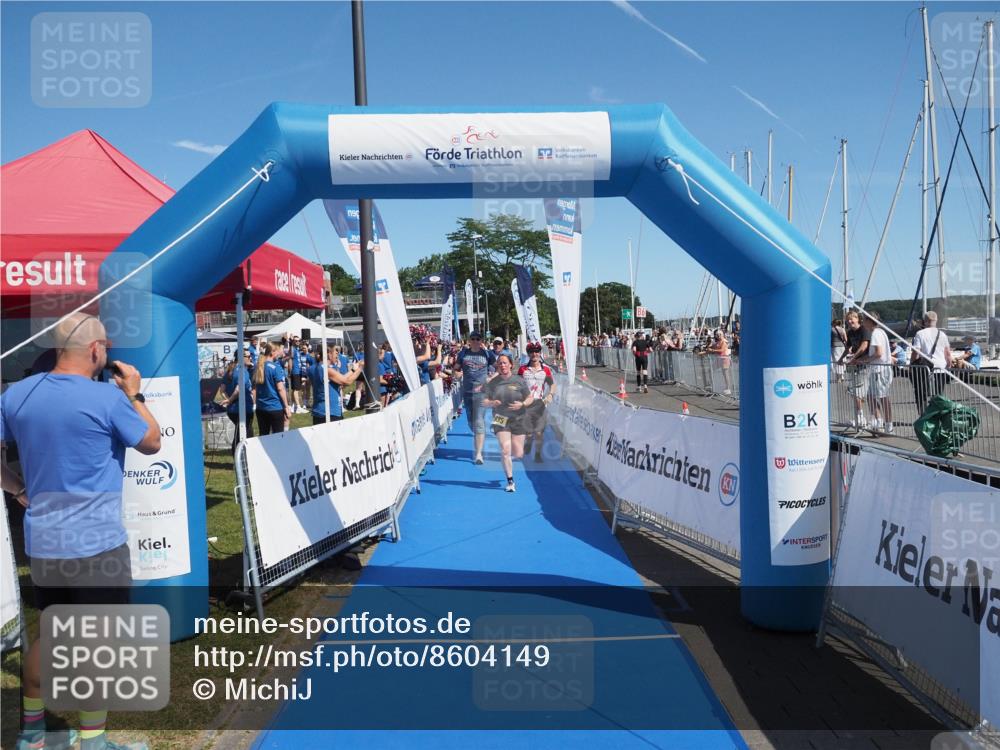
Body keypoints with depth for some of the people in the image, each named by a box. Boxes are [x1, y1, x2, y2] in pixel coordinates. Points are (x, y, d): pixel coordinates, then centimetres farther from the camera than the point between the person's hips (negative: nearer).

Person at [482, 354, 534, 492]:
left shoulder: (519, 381, -3)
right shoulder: (493, 383, 1)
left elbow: (530, 398, 3)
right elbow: (484, 401, 6)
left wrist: (522, 405, -17)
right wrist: (491, 403, -16)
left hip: (518, 420, 0)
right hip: (500, 420, 0)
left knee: (518, 454, 1)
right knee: (505, 450, -12)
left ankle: (508, 457, 40)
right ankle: (510, 481, 2)